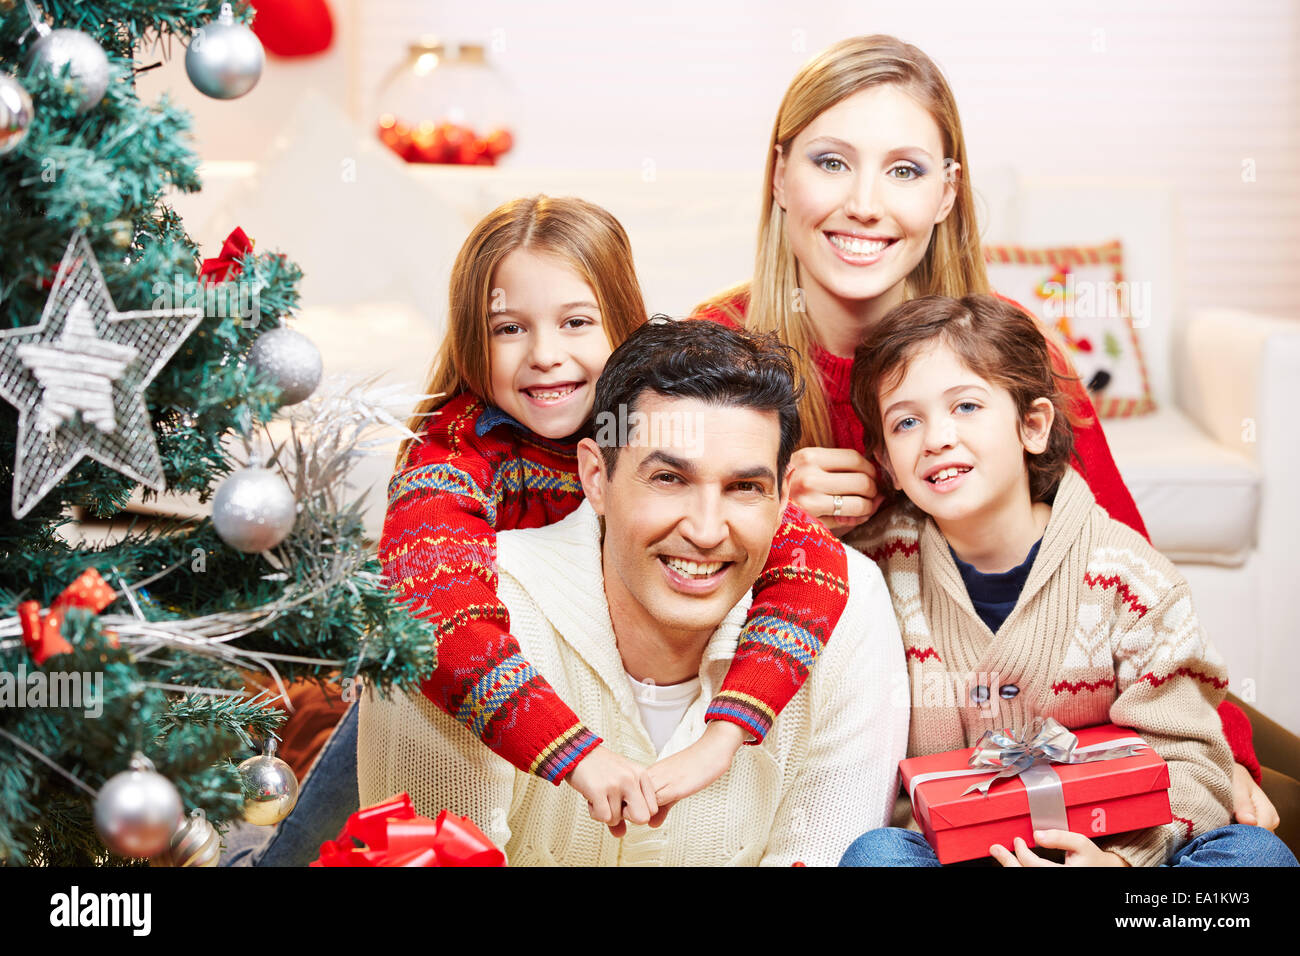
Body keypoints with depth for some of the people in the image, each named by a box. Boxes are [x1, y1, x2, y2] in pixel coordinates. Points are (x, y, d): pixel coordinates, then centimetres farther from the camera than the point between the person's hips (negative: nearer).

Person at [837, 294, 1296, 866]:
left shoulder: (1126, 574, -8)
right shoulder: (880, 558, -3)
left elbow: (1185, 760, -9)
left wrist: (1118, 857, -28)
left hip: (1093, 845, 1)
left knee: (1253, 850, -26)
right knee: (874, 851, -33)